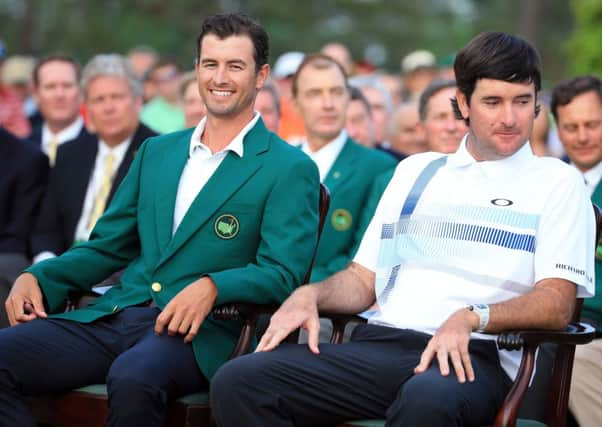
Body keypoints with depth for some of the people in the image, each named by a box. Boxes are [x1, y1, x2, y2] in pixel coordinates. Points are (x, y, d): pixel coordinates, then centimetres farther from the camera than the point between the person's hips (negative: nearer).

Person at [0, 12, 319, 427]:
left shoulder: (291, 170, 3)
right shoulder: (157, 151, 21)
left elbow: (282, 274, -6)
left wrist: (212, 287, -25)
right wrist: (38, 277, 5)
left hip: (202, 332, -5)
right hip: (116, 314, 5)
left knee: (133, 377, -39)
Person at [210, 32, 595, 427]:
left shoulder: (556, 182, 9)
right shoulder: (416, 170, 23)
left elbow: (557, 305, -3)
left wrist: (471, 318, -21)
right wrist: (310, 295, 0)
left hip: (472, 357, -4)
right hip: (378, 345, 5)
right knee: (238, 382, -21)